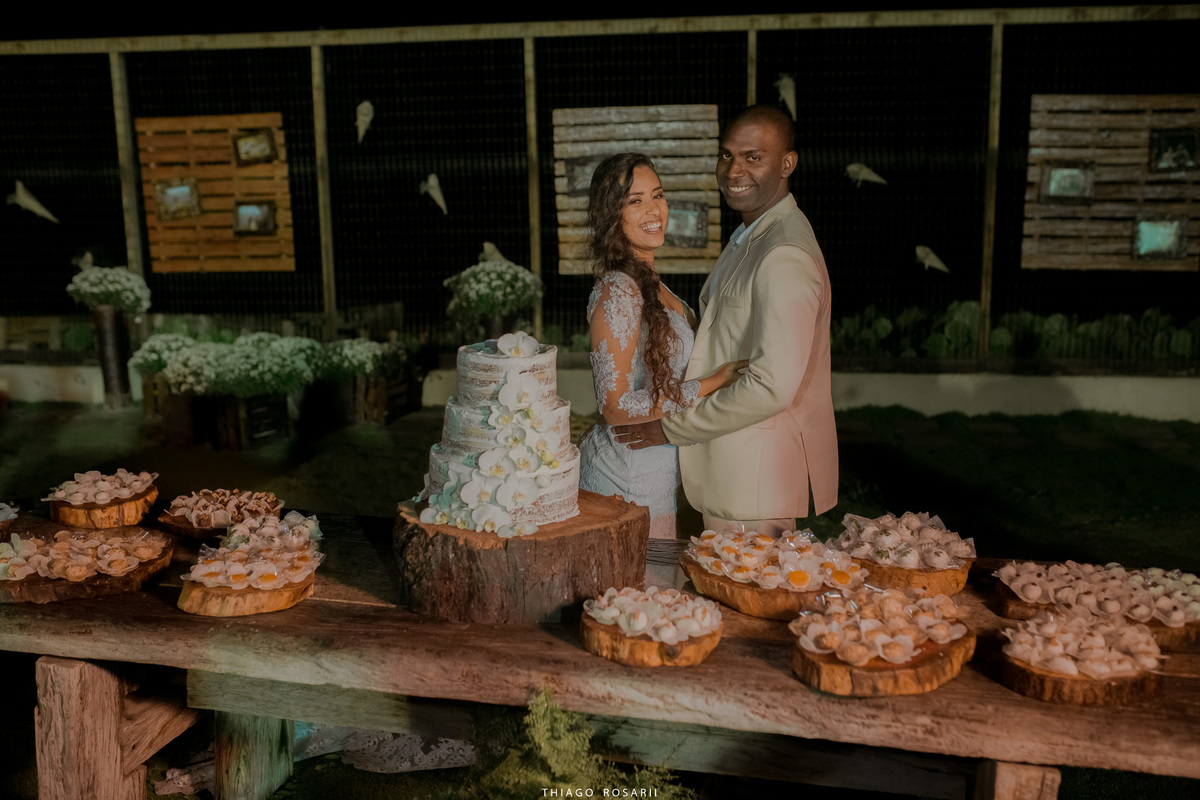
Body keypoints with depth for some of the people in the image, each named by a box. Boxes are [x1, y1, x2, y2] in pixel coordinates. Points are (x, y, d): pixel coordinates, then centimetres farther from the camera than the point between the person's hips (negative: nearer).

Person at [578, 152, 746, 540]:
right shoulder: (618, 291, -20)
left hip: (654, 474, 9)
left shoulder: (647, 283, 9)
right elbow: (617, 407, -22)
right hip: (629, 477, -9)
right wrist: (711, 384, -18)